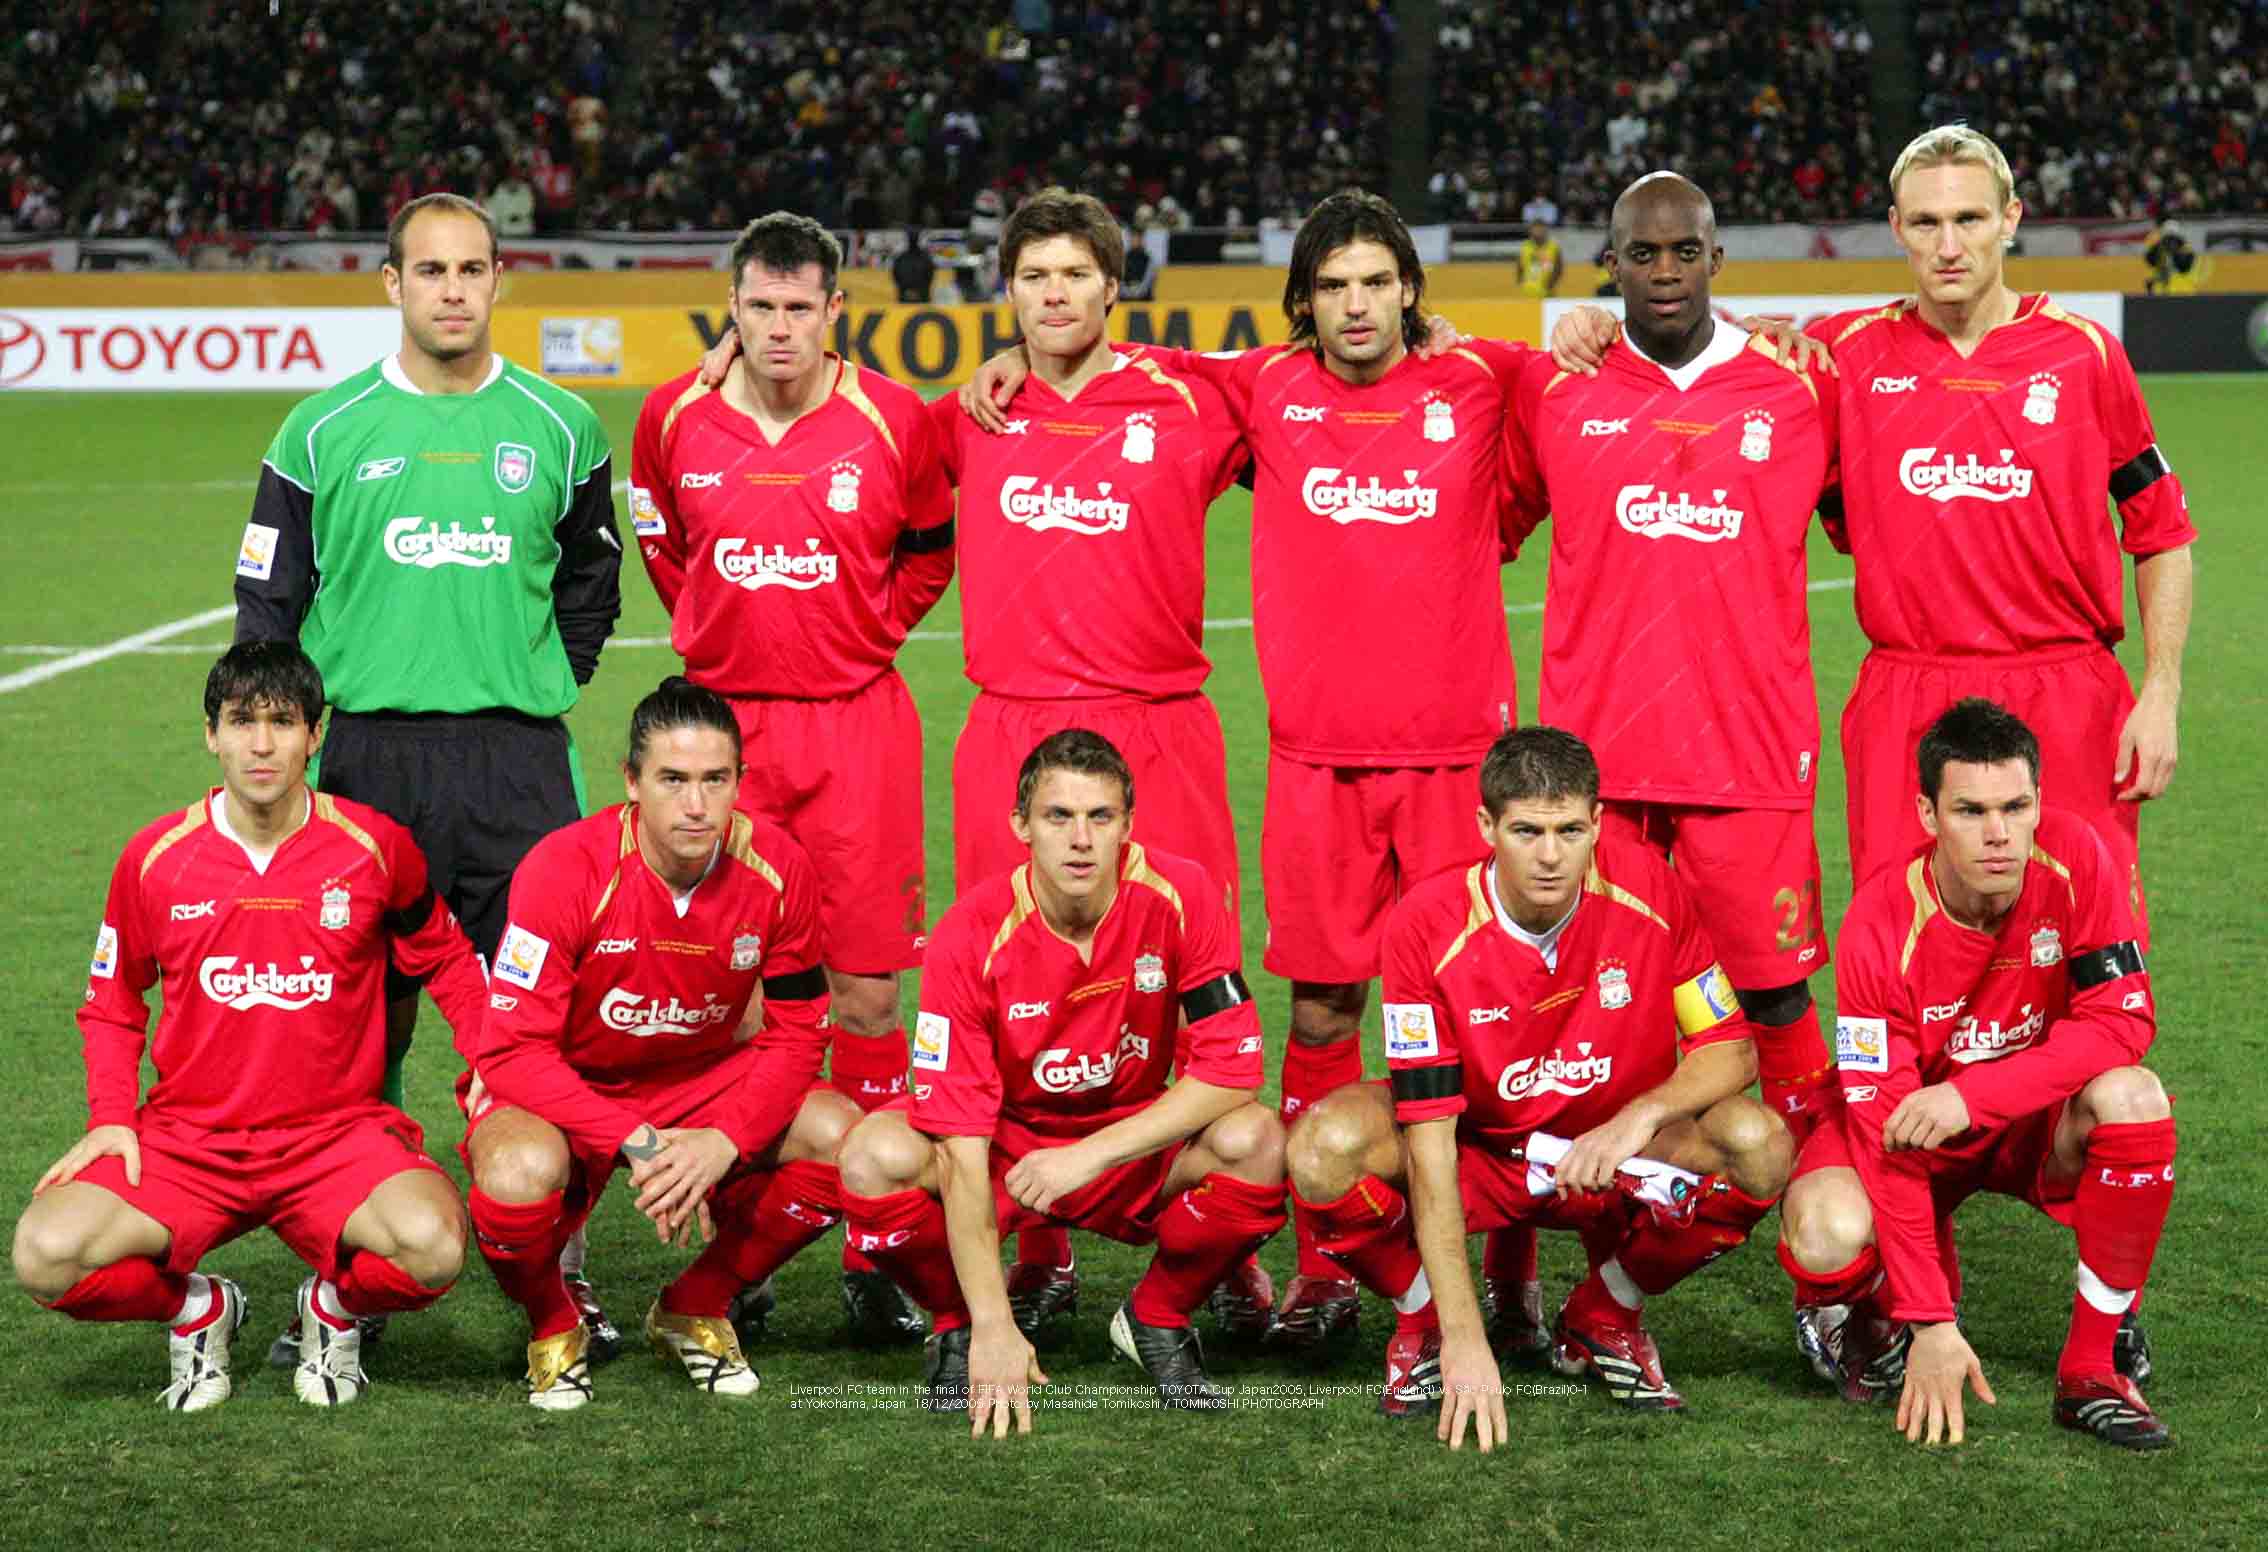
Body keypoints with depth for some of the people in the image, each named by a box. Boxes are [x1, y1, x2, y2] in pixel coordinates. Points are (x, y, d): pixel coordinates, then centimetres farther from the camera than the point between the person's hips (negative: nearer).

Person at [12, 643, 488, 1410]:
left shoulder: (375, 846, -3)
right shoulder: (154, 857, 0)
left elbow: (446, 959, 15)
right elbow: (111, 1002, 15)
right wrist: (111, 1116, -1)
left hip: (336, 1132, -1)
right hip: (185, 1137, 1)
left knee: (433, 1245, -32)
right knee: (48, 1255, -26)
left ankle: (333, 1305, 6)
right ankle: (198, 1308, 8)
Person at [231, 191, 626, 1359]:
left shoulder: (557, 428, 8)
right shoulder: (325, 432, 5)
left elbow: (590, 582, 20)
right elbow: (268, 602, 10)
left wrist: (542, 688, 10)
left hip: (520, 766, 0)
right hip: (372, 757, 0)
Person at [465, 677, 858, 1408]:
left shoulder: (776, 867, -15)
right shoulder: (564, 869, -24)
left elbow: (794, 1035, -8)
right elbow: (514, 1052, -23)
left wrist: (723, 1142, -26)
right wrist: (637, 1145, -33)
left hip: (700, 1082, 4)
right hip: (557, 1092, -4)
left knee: (841, 1136, -21)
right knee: (522, 1171, -38)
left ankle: (694, 1310, 4)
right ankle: (552, 1328, -1)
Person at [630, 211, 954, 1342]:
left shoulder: (892, 421, -3)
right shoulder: (674, 419, 2)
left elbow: (933, 548, 14)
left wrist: (871, 633, 5)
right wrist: (707, 634, 12)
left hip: (855, 726, -1)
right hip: (721, 723, 1)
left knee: (866, 990, -1)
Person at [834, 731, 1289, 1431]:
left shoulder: (1181, 897, -19)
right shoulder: (972, 934, -22)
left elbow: (1232, 1068, -20)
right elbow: (962, 1146, -24)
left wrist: (1092, 1152, -28)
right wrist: (993, 1325, -31)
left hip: (1135, 1149, 1)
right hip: (1008, 1147, -1)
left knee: (1254, 1140, -30)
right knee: (877, 1156, -31)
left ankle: (1158, 1320, -1)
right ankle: (959, 1325, 1)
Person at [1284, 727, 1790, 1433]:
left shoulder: (1647, 888, -17)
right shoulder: (1428, 924, -23)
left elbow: (1730, 1047, -9)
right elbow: (1429, 1141, -26)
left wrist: (1641, 1115, -31)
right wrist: (1464, 1336, -32)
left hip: (1614, 1161, 2)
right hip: (1476, 1150, -2)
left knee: (1758, 1143, -27)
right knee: (1326, 1146, -31)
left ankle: (1605, 1317, 2)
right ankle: (1425, 1323, 1)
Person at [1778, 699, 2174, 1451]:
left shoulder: (2074, 858, -21)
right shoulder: (1881, 925, -26)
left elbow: (2122, 1019, -20)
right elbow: (1884, 1125, -26)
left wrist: (1973, 1093, -33)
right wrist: (1930, 1324, -30)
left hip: (2038, 1122, 2)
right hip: (1916, 1130, -2)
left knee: (2132, 1098, -32)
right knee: (1825, 1233, -33)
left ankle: (2092, 1366, -16)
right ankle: (1889, 1311, 7)